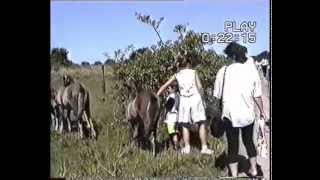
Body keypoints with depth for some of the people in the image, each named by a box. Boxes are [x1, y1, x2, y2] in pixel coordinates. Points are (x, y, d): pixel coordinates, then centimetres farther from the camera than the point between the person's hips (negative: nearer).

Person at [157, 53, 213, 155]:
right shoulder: (193, 72, 10)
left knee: (185, 125, 8)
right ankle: (204, 147, -3)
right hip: (195, 98, -1)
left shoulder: (177, 75, 13)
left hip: (184, 100, 2)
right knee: (202, 123, 1)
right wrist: (201, 94, 17)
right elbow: (200, 87, 3)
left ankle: (187, 148, 3)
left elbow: (164, 86, 13)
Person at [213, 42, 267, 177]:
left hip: (230, 114, -2)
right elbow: (257, 95, 1)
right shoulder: (252, 71, -4)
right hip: (248, 114, 2)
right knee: (249, 141, 23)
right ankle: (253, 170, 37)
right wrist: (262, 111, 16)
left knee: (233, 146, 8)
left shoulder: (224, 71, -8)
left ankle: (234, 175, 13)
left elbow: (217, 95, -4)